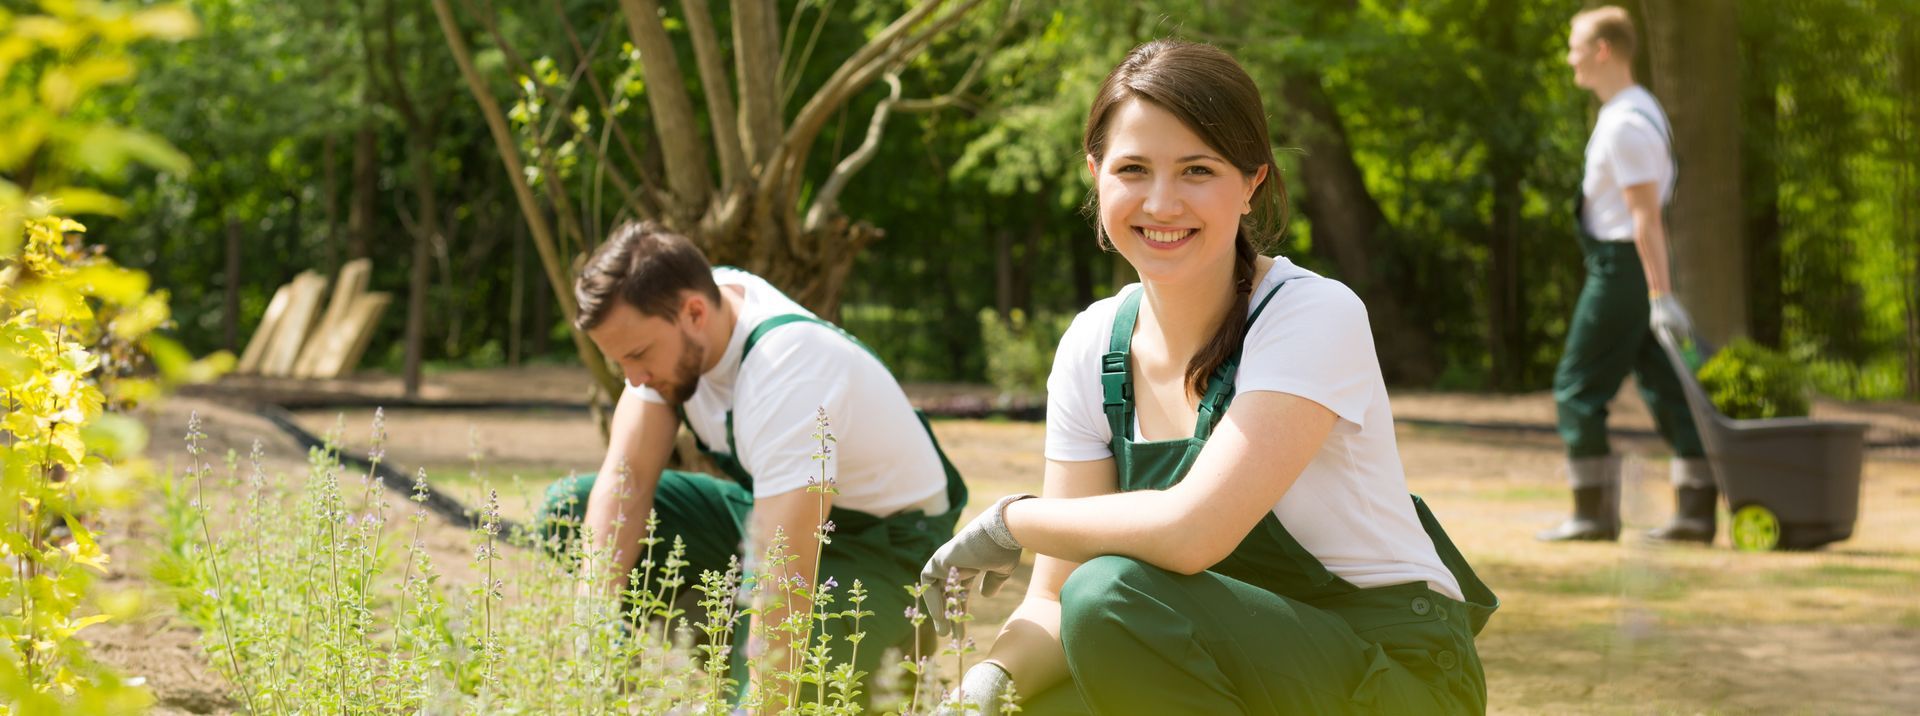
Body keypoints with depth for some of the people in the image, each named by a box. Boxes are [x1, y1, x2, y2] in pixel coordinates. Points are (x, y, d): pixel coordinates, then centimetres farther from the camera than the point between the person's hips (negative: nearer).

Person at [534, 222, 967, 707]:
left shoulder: (788, 371, -36)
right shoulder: (659, 314, -13)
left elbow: (786, 579, -40)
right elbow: (625, 479, -13)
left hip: (881, 544, -8)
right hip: (767, 510, 8)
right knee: (568, 507, -3)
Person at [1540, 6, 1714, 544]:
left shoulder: (1625, 125, -18)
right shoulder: (1636, 110, 14)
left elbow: (1646, 215, -22)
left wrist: (1660, 295, -24)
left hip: (1620, 265, -10)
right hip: (1623, 264, 10)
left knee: (1578, 388, -2)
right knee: (1666, 386, 8)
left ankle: (1594, 512, 1)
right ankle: (1698, 510, 7)